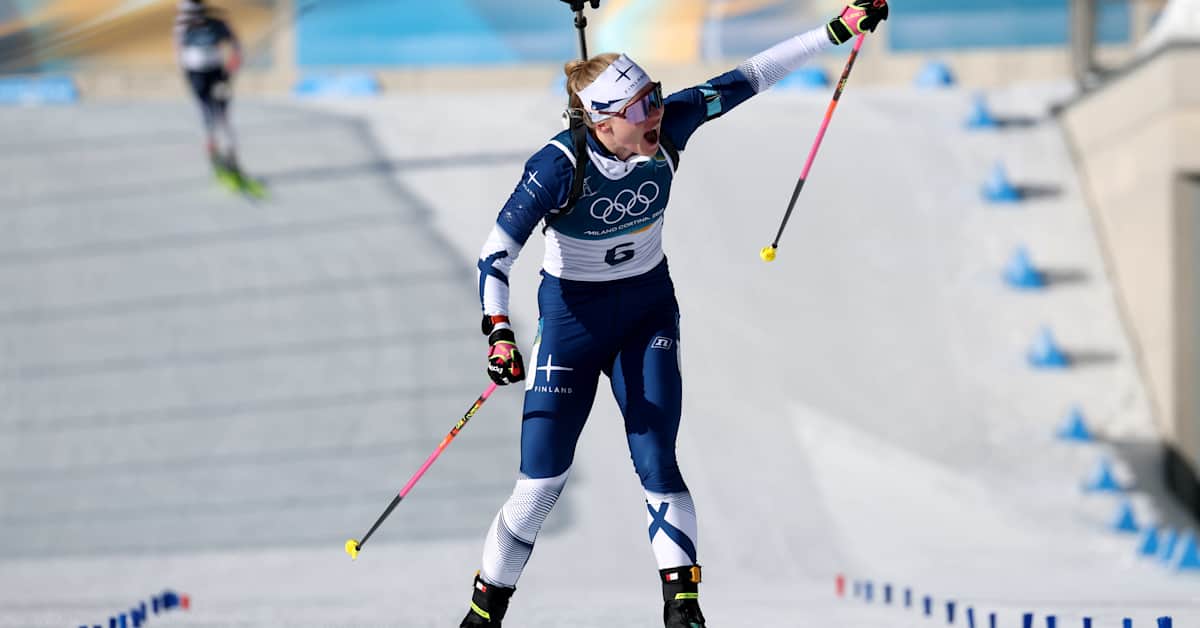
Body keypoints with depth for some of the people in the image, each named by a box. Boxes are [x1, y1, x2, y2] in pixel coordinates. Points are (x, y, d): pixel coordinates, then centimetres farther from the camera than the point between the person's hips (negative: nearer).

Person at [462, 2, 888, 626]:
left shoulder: (668, 127, -16)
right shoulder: (560, 164, -26)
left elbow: (747, 78, -9)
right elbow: (496, 253, -25)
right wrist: (498, 330, -41)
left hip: (649, 308, 3)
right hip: (572, 316, -3)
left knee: (655, 460, -13)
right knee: (541, 484, -2)